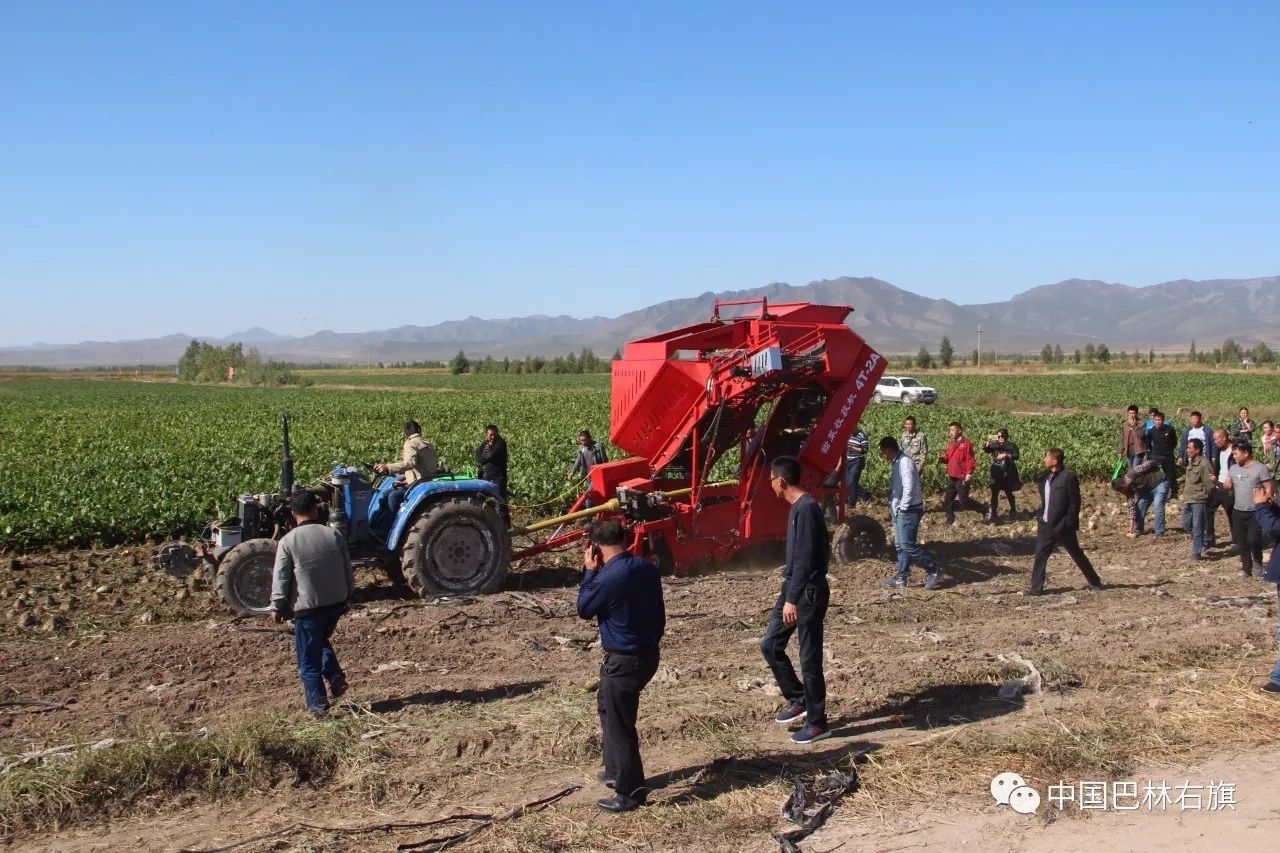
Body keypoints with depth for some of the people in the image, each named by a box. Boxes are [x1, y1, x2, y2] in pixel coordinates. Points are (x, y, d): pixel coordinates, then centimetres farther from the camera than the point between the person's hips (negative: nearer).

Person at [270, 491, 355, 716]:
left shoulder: (287, 542, -11)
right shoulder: (333, 535, -1)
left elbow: (280, 579, -9)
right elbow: (348, 572, 5)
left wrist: (277, 608, 4)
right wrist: (346, 597, 19)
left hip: (307, 608, -4)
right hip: (336, 604, 4)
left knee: (309, 660, 9)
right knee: (322, 640, 29)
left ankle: (318, 705, 12)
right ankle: (335, 677, 13)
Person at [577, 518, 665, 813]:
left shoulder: (608, 577, -24)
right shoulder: (647, 567, -1)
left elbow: (584, 609, -6)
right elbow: (659, 612, 9)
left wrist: (589, 571, -3)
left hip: (623, 661, -9)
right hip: (648, 653, 9)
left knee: (619, 724, 3)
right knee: (609, 707, 26)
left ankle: (630, 792, 12)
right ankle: (617, 771, 38)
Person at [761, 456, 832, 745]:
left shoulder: (806, 509, -20)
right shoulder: (798, 507, 11)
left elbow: (805, 558, -24)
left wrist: (792, 599, -24)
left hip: (808, 593, -10)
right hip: (795, 588, 10)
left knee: (809, 659, -1)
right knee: (770, 645, 13)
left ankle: (818, 723, 11)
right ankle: (798, 700, 26)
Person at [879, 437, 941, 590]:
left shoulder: (905, 462, -18)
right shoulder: (896, 463, 12)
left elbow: (909, 488, -23)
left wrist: (902, 508, -16)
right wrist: (893, 508, 12)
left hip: (908, 511, -10)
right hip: (899, 511, 10)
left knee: (908, 545, -9)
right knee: (900, 546, 11)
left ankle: (934, 572, 1)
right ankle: (901, 579, 17)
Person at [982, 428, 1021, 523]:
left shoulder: (1011, 445, -3)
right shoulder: (994, 445, 3)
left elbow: (1016, 456, -15)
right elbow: (985, 450, -14)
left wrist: (1006, 455, -30)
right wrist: (988, 442, -30)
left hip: (1008, 474, -2)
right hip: (996, 474, 2)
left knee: (1009, 493, 12)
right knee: (994, 494, -2)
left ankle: (1013, 512, 33)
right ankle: (993, 515, 1)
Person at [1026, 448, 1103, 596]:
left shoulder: (1068, 478, -15)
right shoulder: (1047, 478, 9)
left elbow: (1075, 504, -15)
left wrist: (1067, 525, -18)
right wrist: (1040, 521, 13)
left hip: (1063, 527, -7)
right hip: (1047, 525, 7)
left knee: (1077, 555, 8)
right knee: (1040, 556, 2)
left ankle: (1095, 582, 24)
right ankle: (1036, 588, 6)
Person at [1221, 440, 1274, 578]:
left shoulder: (1260, 468, -9)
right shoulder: (1234, 469, 8)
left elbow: (1269, 489, -9)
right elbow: (1227, 486, 6)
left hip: (1255, 513, -5)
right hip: (1238, 512, 5)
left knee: (1253, 540, -11)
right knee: (1242, 542, 9)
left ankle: (1258, 563, 15)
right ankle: (1246, 567, 21)